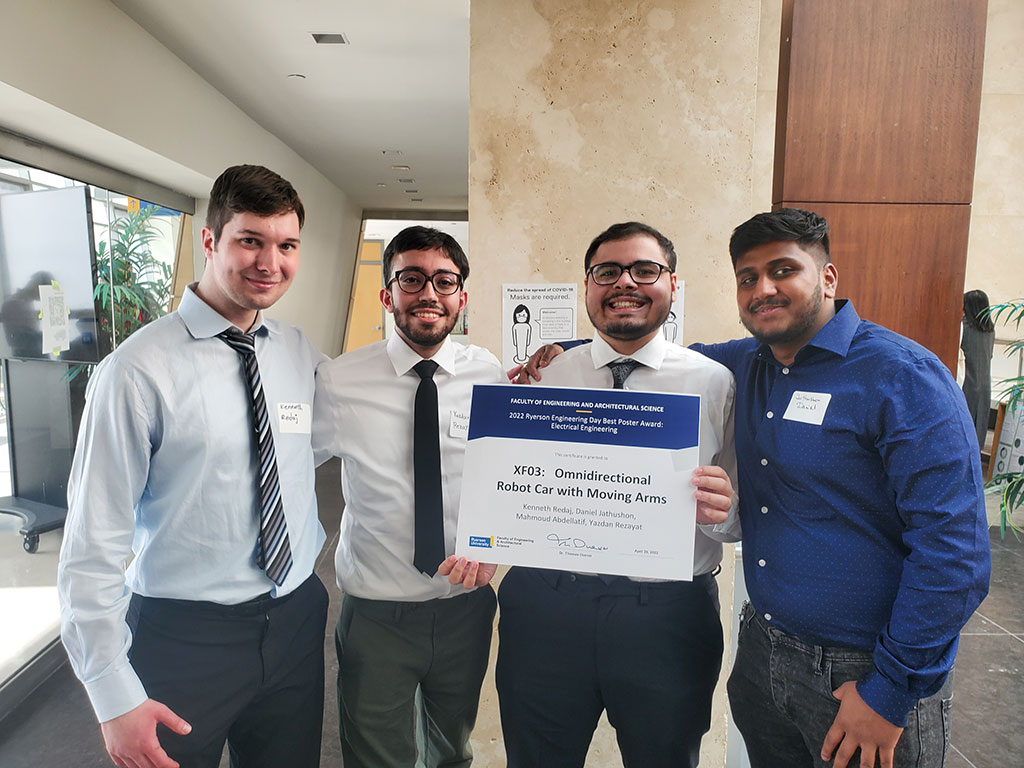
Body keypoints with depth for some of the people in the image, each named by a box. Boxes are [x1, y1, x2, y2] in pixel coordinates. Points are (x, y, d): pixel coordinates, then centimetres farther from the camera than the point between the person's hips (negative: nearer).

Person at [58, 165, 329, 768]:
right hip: (183, 637, -4)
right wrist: (115, 697, -12)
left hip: (296, 623, 5)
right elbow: (93, 543, -14)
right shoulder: (140, 370, -16)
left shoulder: (303, 355, 0)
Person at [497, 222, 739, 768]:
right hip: (545, 605, 2)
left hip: (668, 614, -1)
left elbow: (742, 520, -1)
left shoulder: (715, 383, -1)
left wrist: (719, 510, -22)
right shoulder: (541, 377, 3)